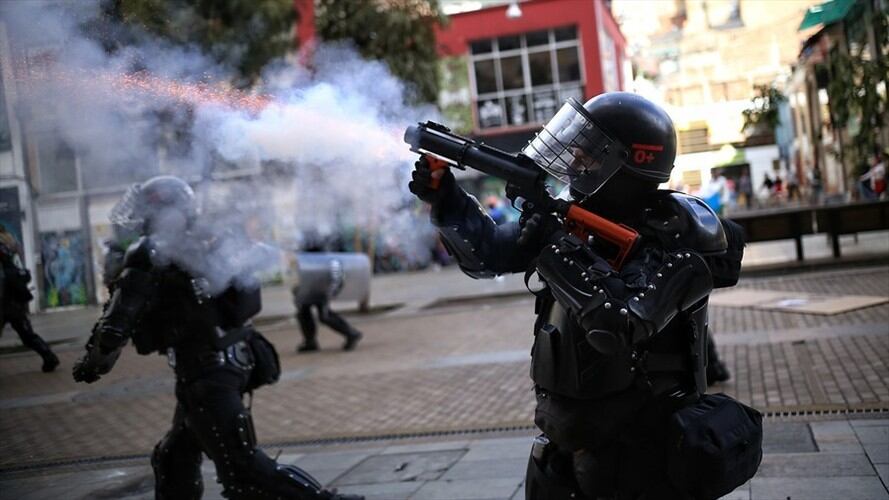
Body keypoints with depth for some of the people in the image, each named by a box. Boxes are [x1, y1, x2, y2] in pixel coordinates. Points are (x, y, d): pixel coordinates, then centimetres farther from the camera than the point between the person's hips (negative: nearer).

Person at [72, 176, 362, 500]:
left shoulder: (151, 256, -10)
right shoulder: (211, 244, 11)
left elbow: (116, 324, -13)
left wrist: (92, 362, 7)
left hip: (204, 373, -9)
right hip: (235, 361, 9)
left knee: (242, 471, -9)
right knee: (174, 458, 22)